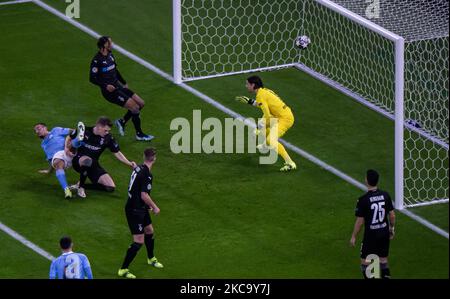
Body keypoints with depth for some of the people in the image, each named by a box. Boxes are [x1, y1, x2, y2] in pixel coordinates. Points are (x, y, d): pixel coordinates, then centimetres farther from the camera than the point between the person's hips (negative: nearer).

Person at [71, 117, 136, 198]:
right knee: (88, 161, -43)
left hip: (93, 166, 4)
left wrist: (129, 164, -9)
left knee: (110, 187, -14)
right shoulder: (85, 131, -11)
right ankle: (81, 187, -20)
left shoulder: (108, 138, -5)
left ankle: (82, 185, -2)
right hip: (79, 161, -4)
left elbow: (117, 153, 3)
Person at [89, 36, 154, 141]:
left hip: (117, 86, 9)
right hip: (110, 90, -9)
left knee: (141, 103, 6)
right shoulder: (97, 60, -17)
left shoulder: (110, 55, 9)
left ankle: (122, 122, 19)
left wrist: (124, 83, 23)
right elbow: (92, 79, -16)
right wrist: (105, 86, -26)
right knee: (135, 107, -13)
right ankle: (139, 134, 2)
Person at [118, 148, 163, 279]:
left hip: (140, 209, 10)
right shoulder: (146, 175, -24)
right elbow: (144, 195, -27)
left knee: (149, 231, 26)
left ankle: (151, 259, 48)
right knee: (139, 241, -6)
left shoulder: (138, 169, 4)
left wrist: (148, 205, 24)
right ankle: (123, 270, -2)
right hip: (135, 211, -10)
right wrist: (155, 207, -11)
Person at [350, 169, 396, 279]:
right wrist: (392, 228, 21)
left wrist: (354, 237, -1)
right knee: (383, 261, 17)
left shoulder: (363, 200, -19)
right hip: (384, 233, 5)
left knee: (365, 262, 9)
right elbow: (392, 215, 3)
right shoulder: (385, 195, -6)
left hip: (370, 235, -5)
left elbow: (360, 221, -14)